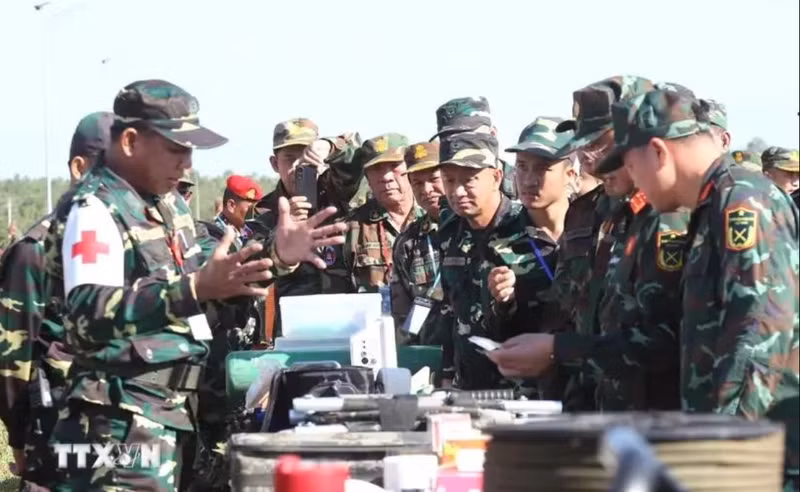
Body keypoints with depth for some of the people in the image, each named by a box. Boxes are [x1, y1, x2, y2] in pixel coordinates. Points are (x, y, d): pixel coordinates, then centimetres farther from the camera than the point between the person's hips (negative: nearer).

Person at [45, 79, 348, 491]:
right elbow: (90, 314, -31)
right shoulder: (93, 209, -16)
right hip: (121, 428, -9)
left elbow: (197, 276, 29)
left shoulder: (168, 204, 14)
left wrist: (275, 256, 13)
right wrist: (196, 288, -42)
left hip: (170, 419, 10)